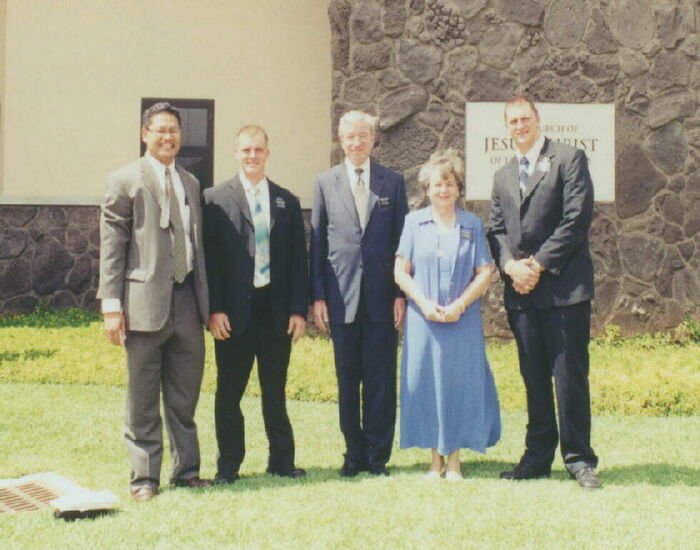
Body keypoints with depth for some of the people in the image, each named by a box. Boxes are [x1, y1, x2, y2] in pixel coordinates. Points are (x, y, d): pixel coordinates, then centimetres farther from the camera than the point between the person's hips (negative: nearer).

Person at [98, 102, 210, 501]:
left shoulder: (190, 183, 16)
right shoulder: (125, 180, -1)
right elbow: (111, 246, -5)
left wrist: (205, 297, 13)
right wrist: (111, 305, -11)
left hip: (187, 301, 5)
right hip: (145, 301, -5)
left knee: (185, 394, 11)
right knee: (143, 398, 2)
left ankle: (186, 469, 21)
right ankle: (145, 476, 12)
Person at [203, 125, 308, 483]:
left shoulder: (287, 201, 10)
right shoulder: (216, 199, 1)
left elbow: (298, 259, 8)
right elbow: (210, 259, -3)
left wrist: (299, 309, 0)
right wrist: (214, 309, -10)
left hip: (277, 310, 2)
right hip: (234, 311, -2)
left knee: (275, 390, 11)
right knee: (229, 392, 5)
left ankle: (281, 460, 21)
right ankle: (228, 465, 16)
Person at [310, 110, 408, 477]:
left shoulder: (393, 182, 6)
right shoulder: (325, 183, 7)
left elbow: (402, 240, 6)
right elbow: (317, 241, 7)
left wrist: (401, 293, -1)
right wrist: (317, 295, 1)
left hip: (382, 295, 0)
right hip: (341, 296, 1)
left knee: (381, 379, 2)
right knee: (347, 380, 6)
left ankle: (378, 455, 12)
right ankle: (355, 454, 16)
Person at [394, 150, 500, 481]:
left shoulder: (473, 225, 6)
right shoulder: (414, 222, 6)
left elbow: (485, 273, 1)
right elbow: (401, 271, 1)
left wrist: (460, 304, -12)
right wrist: (424, 303, -12)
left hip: (462, 318, 0)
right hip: (423, 318, 0)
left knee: (461, 381, 0)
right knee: (426, 382, 1)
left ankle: (454, 458, 10)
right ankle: (435, 457, 12)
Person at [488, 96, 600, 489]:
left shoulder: (569, 159, 0)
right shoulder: (503, 176, 20)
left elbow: (577, 219, -9)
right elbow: (497, 230, 15)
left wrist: (538, 264, -12)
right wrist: (510, 265, -6)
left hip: (563, 284, -5)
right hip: (522, 291, 6)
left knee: (570, 376, -4)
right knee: (534, 378, 9)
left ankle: (579, 459, 3)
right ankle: (539, 457, 15)